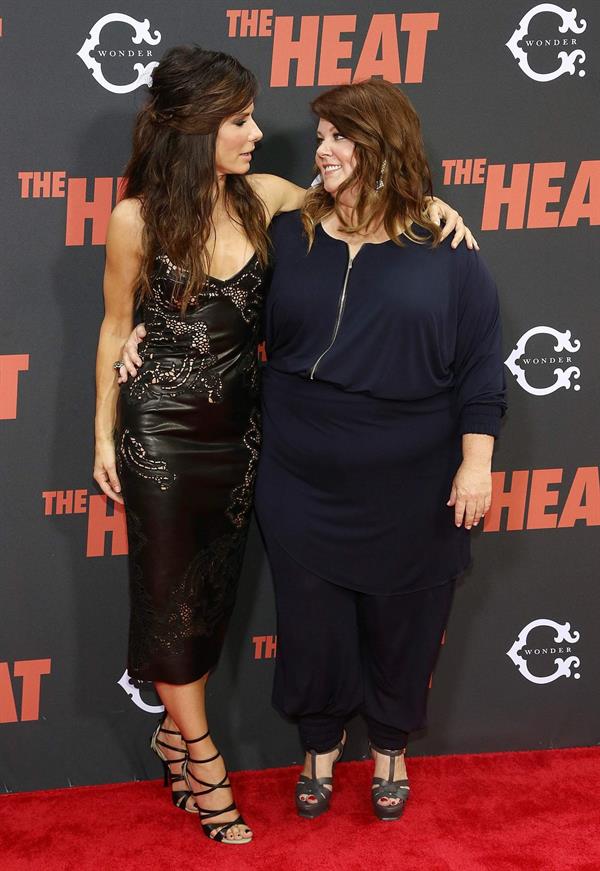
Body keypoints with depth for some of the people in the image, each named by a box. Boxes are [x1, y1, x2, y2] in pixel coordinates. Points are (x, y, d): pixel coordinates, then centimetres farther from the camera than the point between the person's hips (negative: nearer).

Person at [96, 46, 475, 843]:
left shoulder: (263, 197, -5)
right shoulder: (137, 219, -14)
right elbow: (116, 327, -2)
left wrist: (426, 201, -6)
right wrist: (104, 434, 2)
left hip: (238, 425, 4)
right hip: (161, 427, -4)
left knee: (215, 585, 13)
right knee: (170, 590, 7)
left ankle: (177, 727, 33)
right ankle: (200, 753, 21)